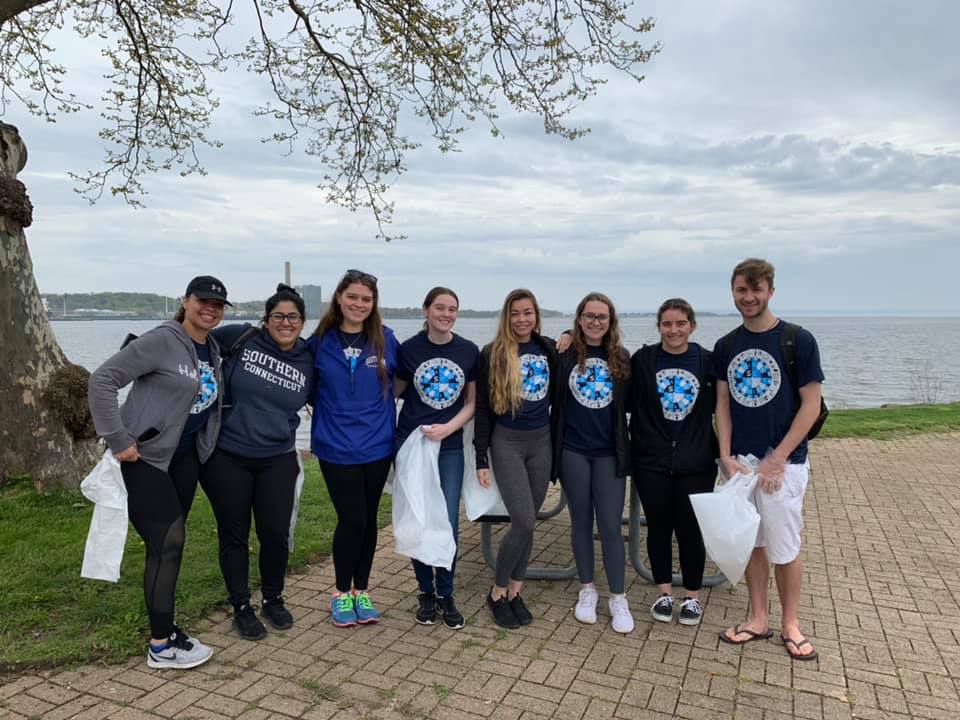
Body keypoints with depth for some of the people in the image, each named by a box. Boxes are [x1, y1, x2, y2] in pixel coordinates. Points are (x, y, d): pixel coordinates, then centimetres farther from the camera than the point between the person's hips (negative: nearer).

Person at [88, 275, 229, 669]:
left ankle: (164, 626, 27)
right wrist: (118, 440, -20)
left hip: (184, 455, 8)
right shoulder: (162, 341, -17)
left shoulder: (213, 348, 7)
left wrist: (206, 442, 9)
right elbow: (102, 380, -19)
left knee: (169, 541, 14)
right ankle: (161, 646, 5)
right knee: (167, 541, -8)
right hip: (145, 455, -7)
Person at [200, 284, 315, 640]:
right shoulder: (241, 339, -7)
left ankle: (273, 600, 30)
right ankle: (241, 607, 28)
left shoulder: (309, 362, 1)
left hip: (277, 459, 2)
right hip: (227, 457, -1)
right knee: (234, 534, 9)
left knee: (276, 533, 4)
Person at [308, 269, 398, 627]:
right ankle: (341, 592, 23)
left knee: (369, 518, 12)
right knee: (352, 519, -1)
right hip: (336, 447, -1)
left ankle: (362, 590, 30)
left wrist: (381, 409, 3)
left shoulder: (385, 339, -1)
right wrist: (329, 413, 2)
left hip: (377, 445, 2)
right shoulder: (320, 340, -2)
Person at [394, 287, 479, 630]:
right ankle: (426, 592, 25)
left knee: (449, 524, 1)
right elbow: (394, 392, 7)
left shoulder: (469, 351, 0)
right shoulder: (409, 349, -3)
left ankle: (446, 594, 20)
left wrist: (447, 428, -11)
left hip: (450, 447, 0)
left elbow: (472, 403, 2)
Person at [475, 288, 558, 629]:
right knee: (523, 522, -8)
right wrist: (481, 459, -7)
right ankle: (497, 592, 13)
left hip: (541, 442, 4)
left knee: (527, 523, 9)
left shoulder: (549, 348, 4)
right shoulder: (492, 354, -6)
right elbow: (483, 408, -4)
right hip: (507, 443, -4)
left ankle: (515, 591, 25)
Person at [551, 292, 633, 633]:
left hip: (609, 452, 1)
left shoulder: (621, 358, 3)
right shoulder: (565, 354, -3)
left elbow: (629, 403, 10)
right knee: (581, 521, 12)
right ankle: (587, 589, 28)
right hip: (573, 451, 0)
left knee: (610, 525, 2)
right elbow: (554, 399, 0)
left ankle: (618, 597, 17)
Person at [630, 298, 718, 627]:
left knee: (690, 529, 8)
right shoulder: (642, 360, -3)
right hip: (651, 461, 0)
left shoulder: (708, 362, -2)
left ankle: (692, 596, 27)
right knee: (658, 527, 11)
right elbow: (628, 403, 0)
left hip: (696, 463, 0)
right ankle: (664, 593, 29)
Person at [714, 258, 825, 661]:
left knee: (785, 548, 5)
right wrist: (726, 457, -4)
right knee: (752, 543, 13)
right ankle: (757, 620, 27)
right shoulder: (725, 347, 5)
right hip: (739, 461, 4)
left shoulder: (798, 340, -9)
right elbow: (723, 404, 7)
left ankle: (790, 625, 24)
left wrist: (777, 460, -13)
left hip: (782, 463, -4)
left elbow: (811, 405, -9)